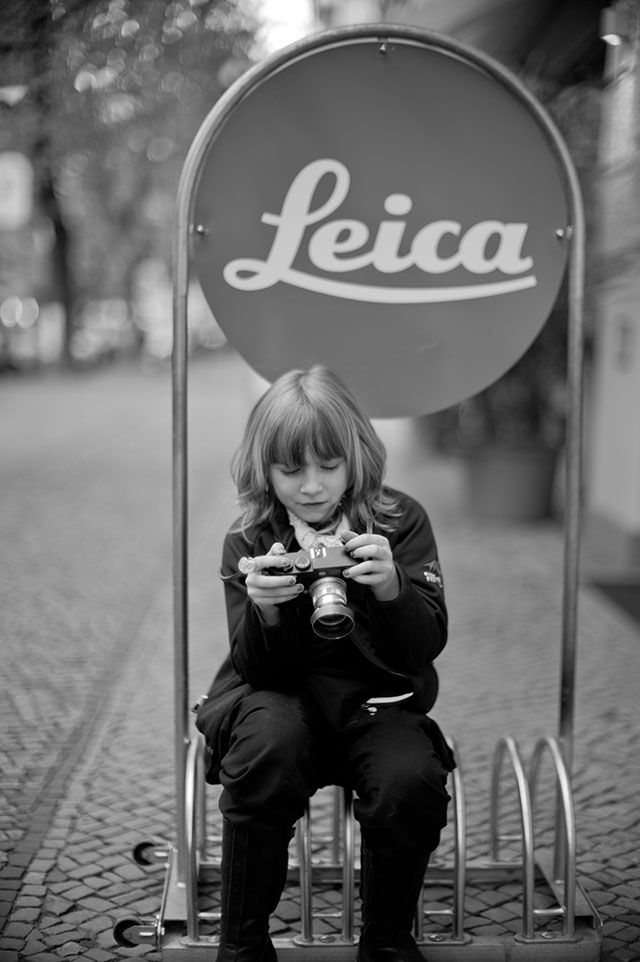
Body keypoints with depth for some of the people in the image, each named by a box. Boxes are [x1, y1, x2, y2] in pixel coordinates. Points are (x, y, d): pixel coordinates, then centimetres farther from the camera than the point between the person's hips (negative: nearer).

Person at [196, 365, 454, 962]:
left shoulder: (400, 522, -1)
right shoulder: (248, 542, 0)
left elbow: (428, 644, -8)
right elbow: (256, 668, -6)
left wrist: (391, 586, -30)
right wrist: (263, 610, -28)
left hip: (376, 698, 0)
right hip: (279, 696, 0)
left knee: (410, 782, -30)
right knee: (270, 741, -34)